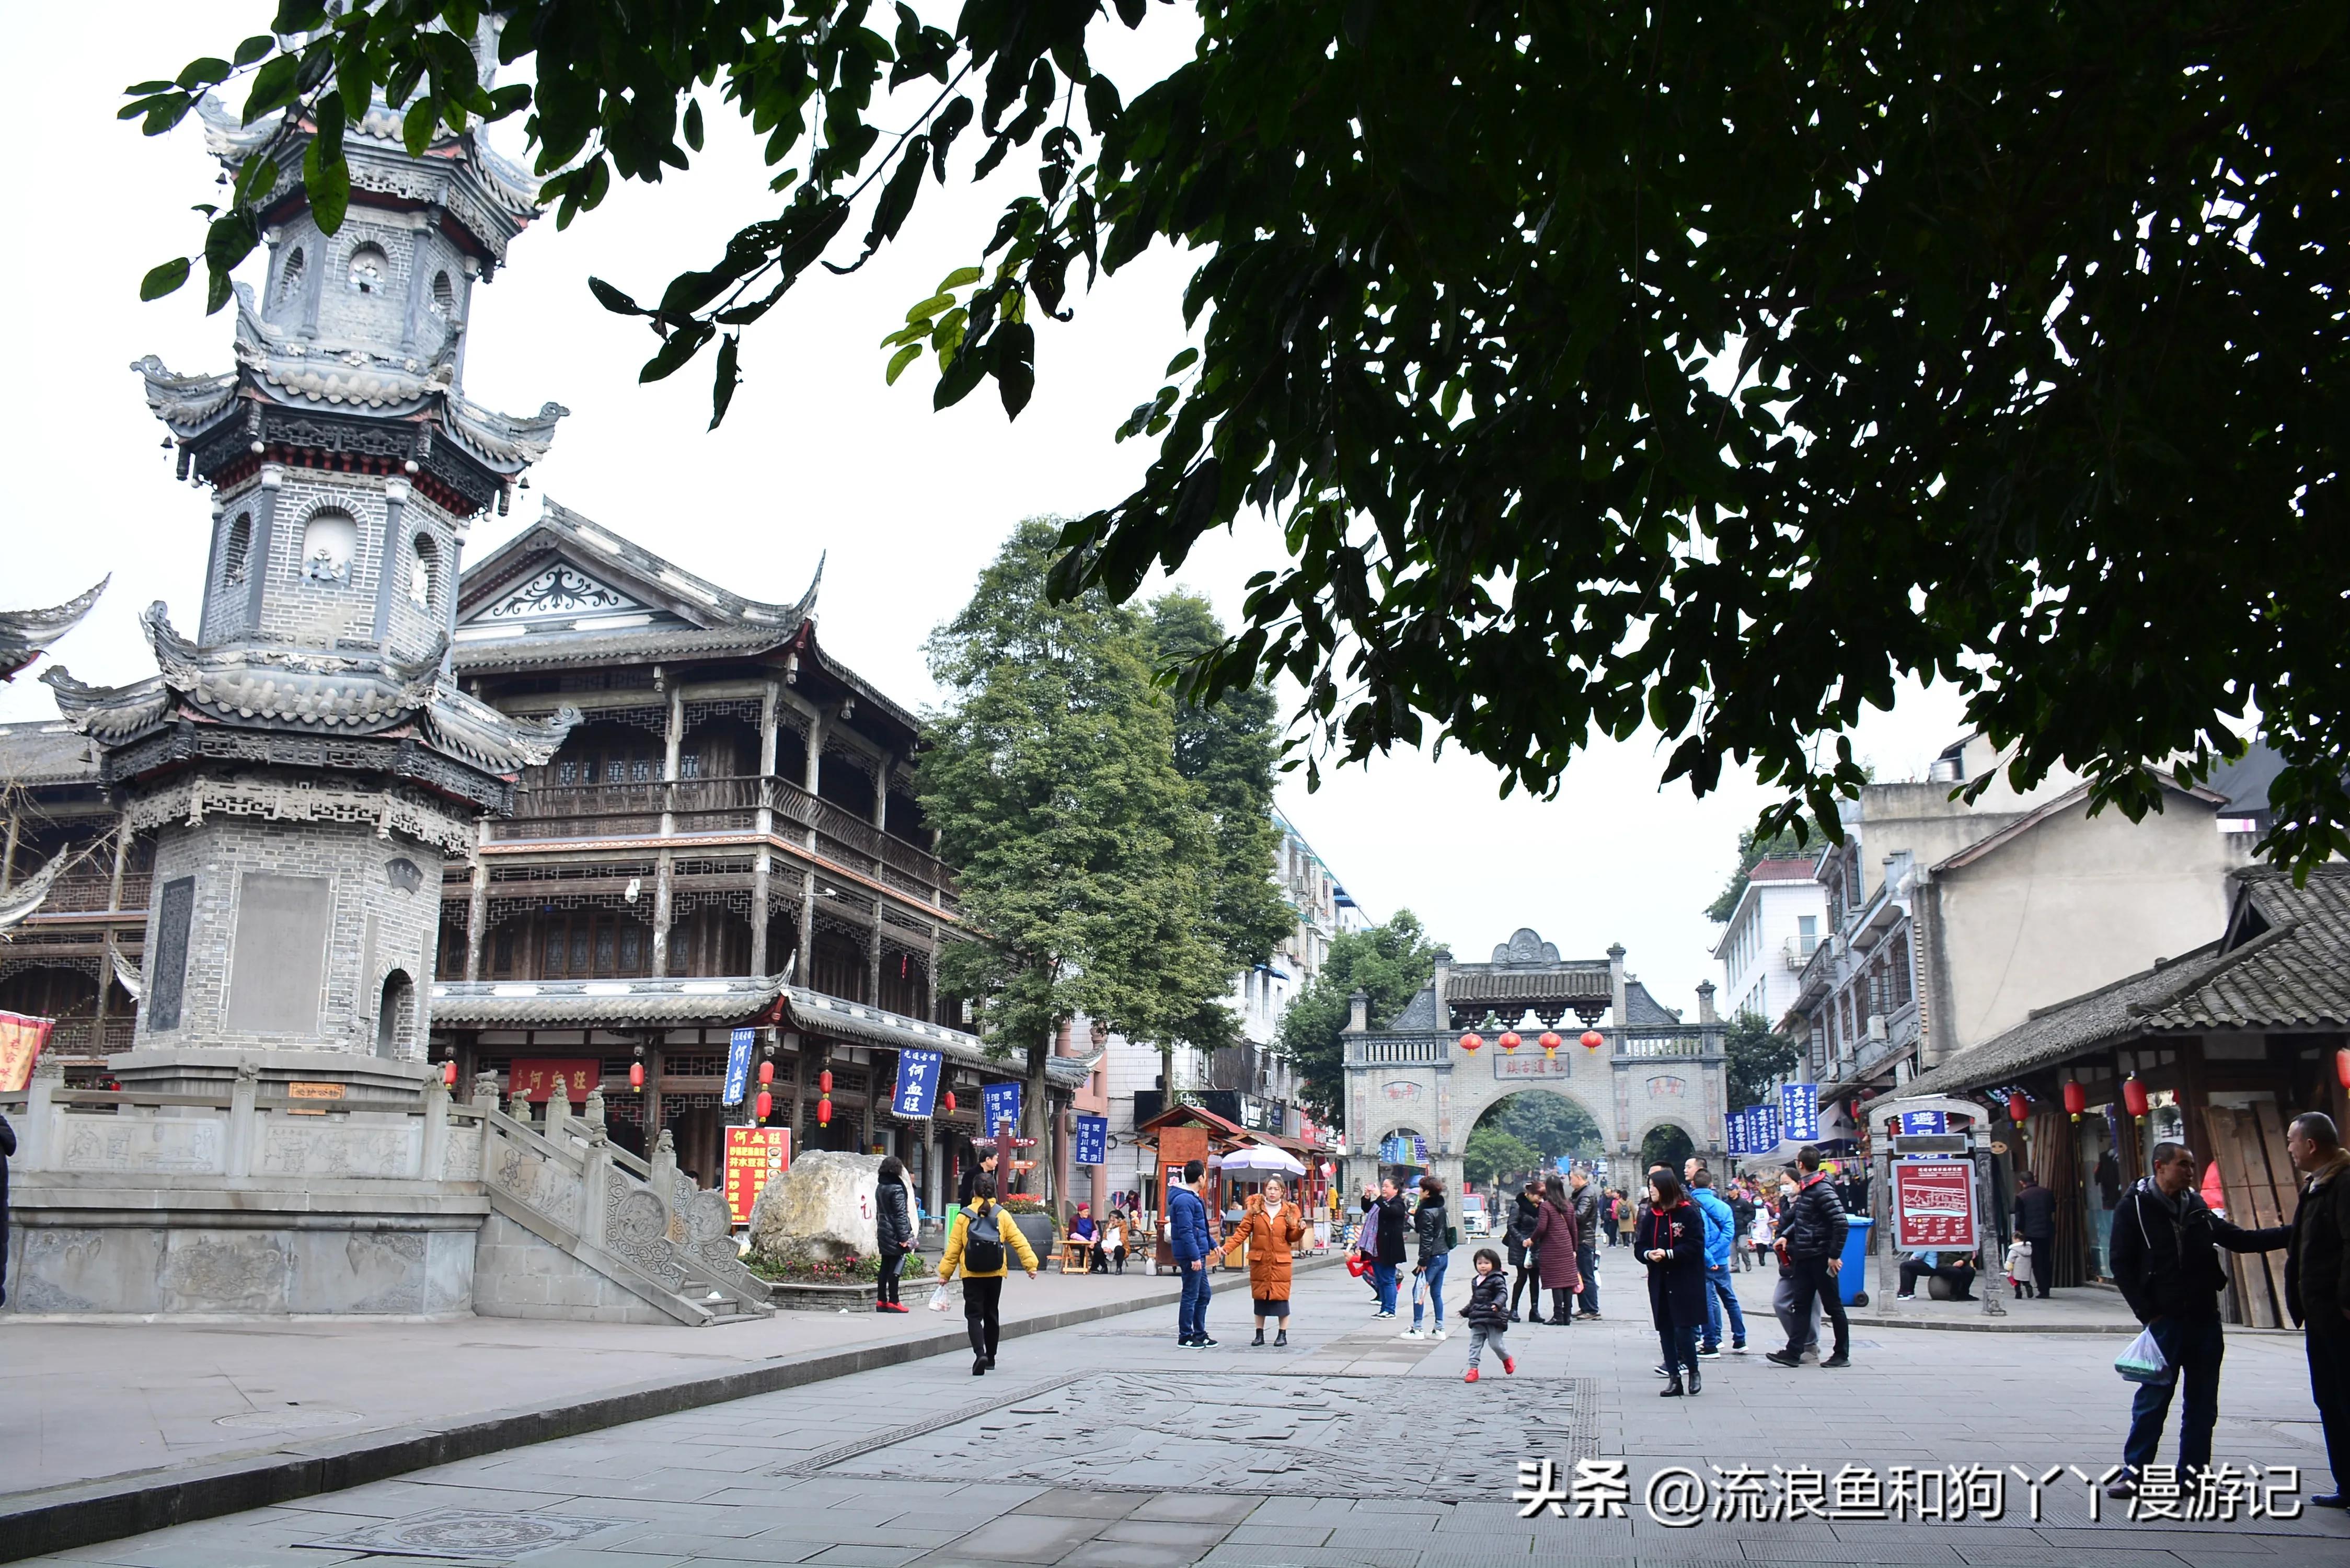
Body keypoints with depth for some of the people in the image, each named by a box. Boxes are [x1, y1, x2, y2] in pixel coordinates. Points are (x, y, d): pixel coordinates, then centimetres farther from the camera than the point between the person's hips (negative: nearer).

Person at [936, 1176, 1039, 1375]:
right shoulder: (1002, 1216, -1)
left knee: (974, 1315, 2)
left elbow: (953, 1247, -4)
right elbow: (1019, 1242, -4)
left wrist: (945, 1273, 2)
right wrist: (1031, 1265, -1)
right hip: (995, 1274, 2)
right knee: (992, 1315, 17)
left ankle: (980, 1354, -20)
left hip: (972, 1275, -2)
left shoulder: (964, 1216, -4)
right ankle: (990, 1358, 26)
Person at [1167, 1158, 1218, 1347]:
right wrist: (1195, 1257, -24)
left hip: (1197, 1255, 11)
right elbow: (1186, 1231, -23)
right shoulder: (1184, 1200, -18)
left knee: (1203, 1294, 15)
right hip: (1190, 1255, -11)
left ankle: (1200, 1334, 24)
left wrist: (1213, 1244, 28)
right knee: (1191, 1296, -2)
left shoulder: (1193, 1198, 16)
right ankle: (1185, 1337, 7)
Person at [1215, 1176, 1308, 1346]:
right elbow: (1243, 1232, -1)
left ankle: (1283, 1334, 13)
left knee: (1281, 1296, -1)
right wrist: (1226, 1248, -11)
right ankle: (1259, 1334, 20)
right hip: (1259, 1260, 1)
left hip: (1281, 1261, -1)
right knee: (1260, 1296, 7)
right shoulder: (1255, 1208, 2)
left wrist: (1300, 1229, -13)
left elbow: (1292, 1237, 8)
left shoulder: (1289, 1211, 4)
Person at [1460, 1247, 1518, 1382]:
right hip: (1477, 1320, 7)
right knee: (1474, 1344, 2)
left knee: (1496, 1343, -1)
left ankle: (1507, 1359, 28)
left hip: (1493, 1319, -7)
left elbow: (1503, 1293, -19)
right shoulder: (1475, 1281, 16)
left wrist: (1497, 1304, -37)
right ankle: (1473, 1369, 5)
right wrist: (1465, 1311, 29)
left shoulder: (1497, 1280, -7)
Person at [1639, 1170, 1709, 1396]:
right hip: (1660, 1282, 6)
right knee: (1665, 1331, 6)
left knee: (1683, 1329, -7)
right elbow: (1640, 1245, 10)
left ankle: (1694, 1371, 17)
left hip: (1685, 1282, -5)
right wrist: (1648, 1254, -12)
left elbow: (1695, 1246, -13)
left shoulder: (1688, 1213, -8)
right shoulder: (1650, 1215, 9)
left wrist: (1668, 1254, -21)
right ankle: (1674, 1379, 14)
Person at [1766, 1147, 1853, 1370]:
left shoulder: (1822, 1191, -17)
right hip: (1805, 1258, 9)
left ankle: (1842, 1355, 13)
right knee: (1801, 1305, 8)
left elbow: (1842, 1224, -23)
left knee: (1833, 1306, 3)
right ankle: (1794, 1352, 11)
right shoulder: (1805, 1190, 10)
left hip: (1821, 1258, -9)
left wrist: (1834, 1255, -20)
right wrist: (1786, 1237, 10)